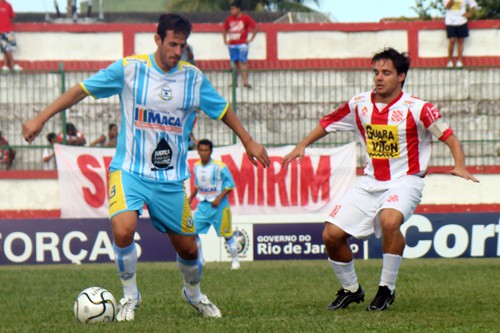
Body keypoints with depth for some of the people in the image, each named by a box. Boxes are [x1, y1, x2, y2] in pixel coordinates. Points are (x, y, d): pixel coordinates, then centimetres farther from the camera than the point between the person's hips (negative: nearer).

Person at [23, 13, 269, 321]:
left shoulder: (194, 78, 2)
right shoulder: (129, 69, -6)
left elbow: (223, 110, 17)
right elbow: (82, 90, 0)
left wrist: (249, 142, 18)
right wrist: (41, 119, -3)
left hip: (171, 178, 3)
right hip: (130, 170, -3)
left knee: (188, 248, 6)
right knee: (123, 230, -26)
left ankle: (194, 293, 39)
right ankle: (130, 295, -1)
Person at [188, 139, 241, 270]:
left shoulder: (219, 167, -14)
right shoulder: (197, 167, 5)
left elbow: (230, 185, -12)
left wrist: (219, 198, -20)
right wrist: (190, 198, 14)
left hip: (218, 205, -5)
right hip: (203, 205, 5)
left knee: (227, 235, 1)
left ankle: (235, 259, 17)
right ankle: (199, 259, 9)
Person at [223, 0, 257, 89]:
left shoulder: (245, 18, -4)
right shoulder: (229, 19, 8)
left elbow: (255, 27, 0)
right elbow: (225, 29, 22)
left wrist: (251, 39, -4)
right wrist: (225, 40, 12)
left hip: (242, 44, -4)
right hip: (232, 44, 4)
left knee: (243, 62, -11)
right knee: (235, 62, 6)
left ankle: (245, 81, -15)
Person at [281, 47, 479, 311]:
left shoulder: (417, 109, -12)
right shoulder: (360, 105, 2)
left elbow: (449, 137, -9)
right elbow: (327, 124, 18)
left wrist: (459, 166, -26)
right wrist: (302, 146, 8)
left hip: (405, 182, -5)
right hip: (370, 183, 5)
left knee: (389, 220, -37)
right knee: (331, 234, -7)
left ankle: (387, 289, -17)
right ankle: (351, 289, 19)